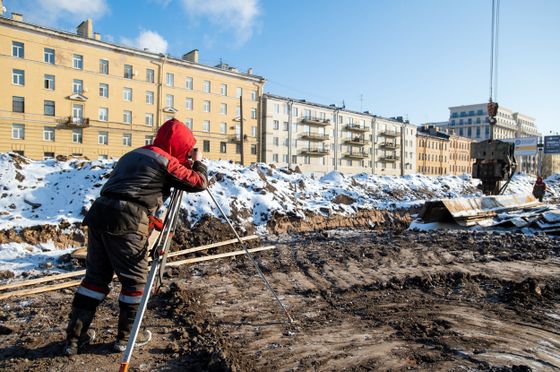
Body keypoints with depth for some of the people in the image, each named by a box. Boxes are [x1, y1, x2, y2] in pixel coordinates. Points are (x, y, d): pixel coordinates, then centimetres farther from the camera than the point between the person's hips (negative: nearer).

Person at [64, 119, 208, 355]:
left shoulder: (132, 155, 25)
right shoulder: (166, 161, 1)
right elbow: (199, 183, 2)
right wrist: (198, 161, 20)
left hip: (99, 212, 8)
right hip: (126, 222, -7)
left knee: (96, 275, 17)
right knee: (135, 279, 9)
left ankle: (74, 337, 23)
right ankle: (126, 337, 20)